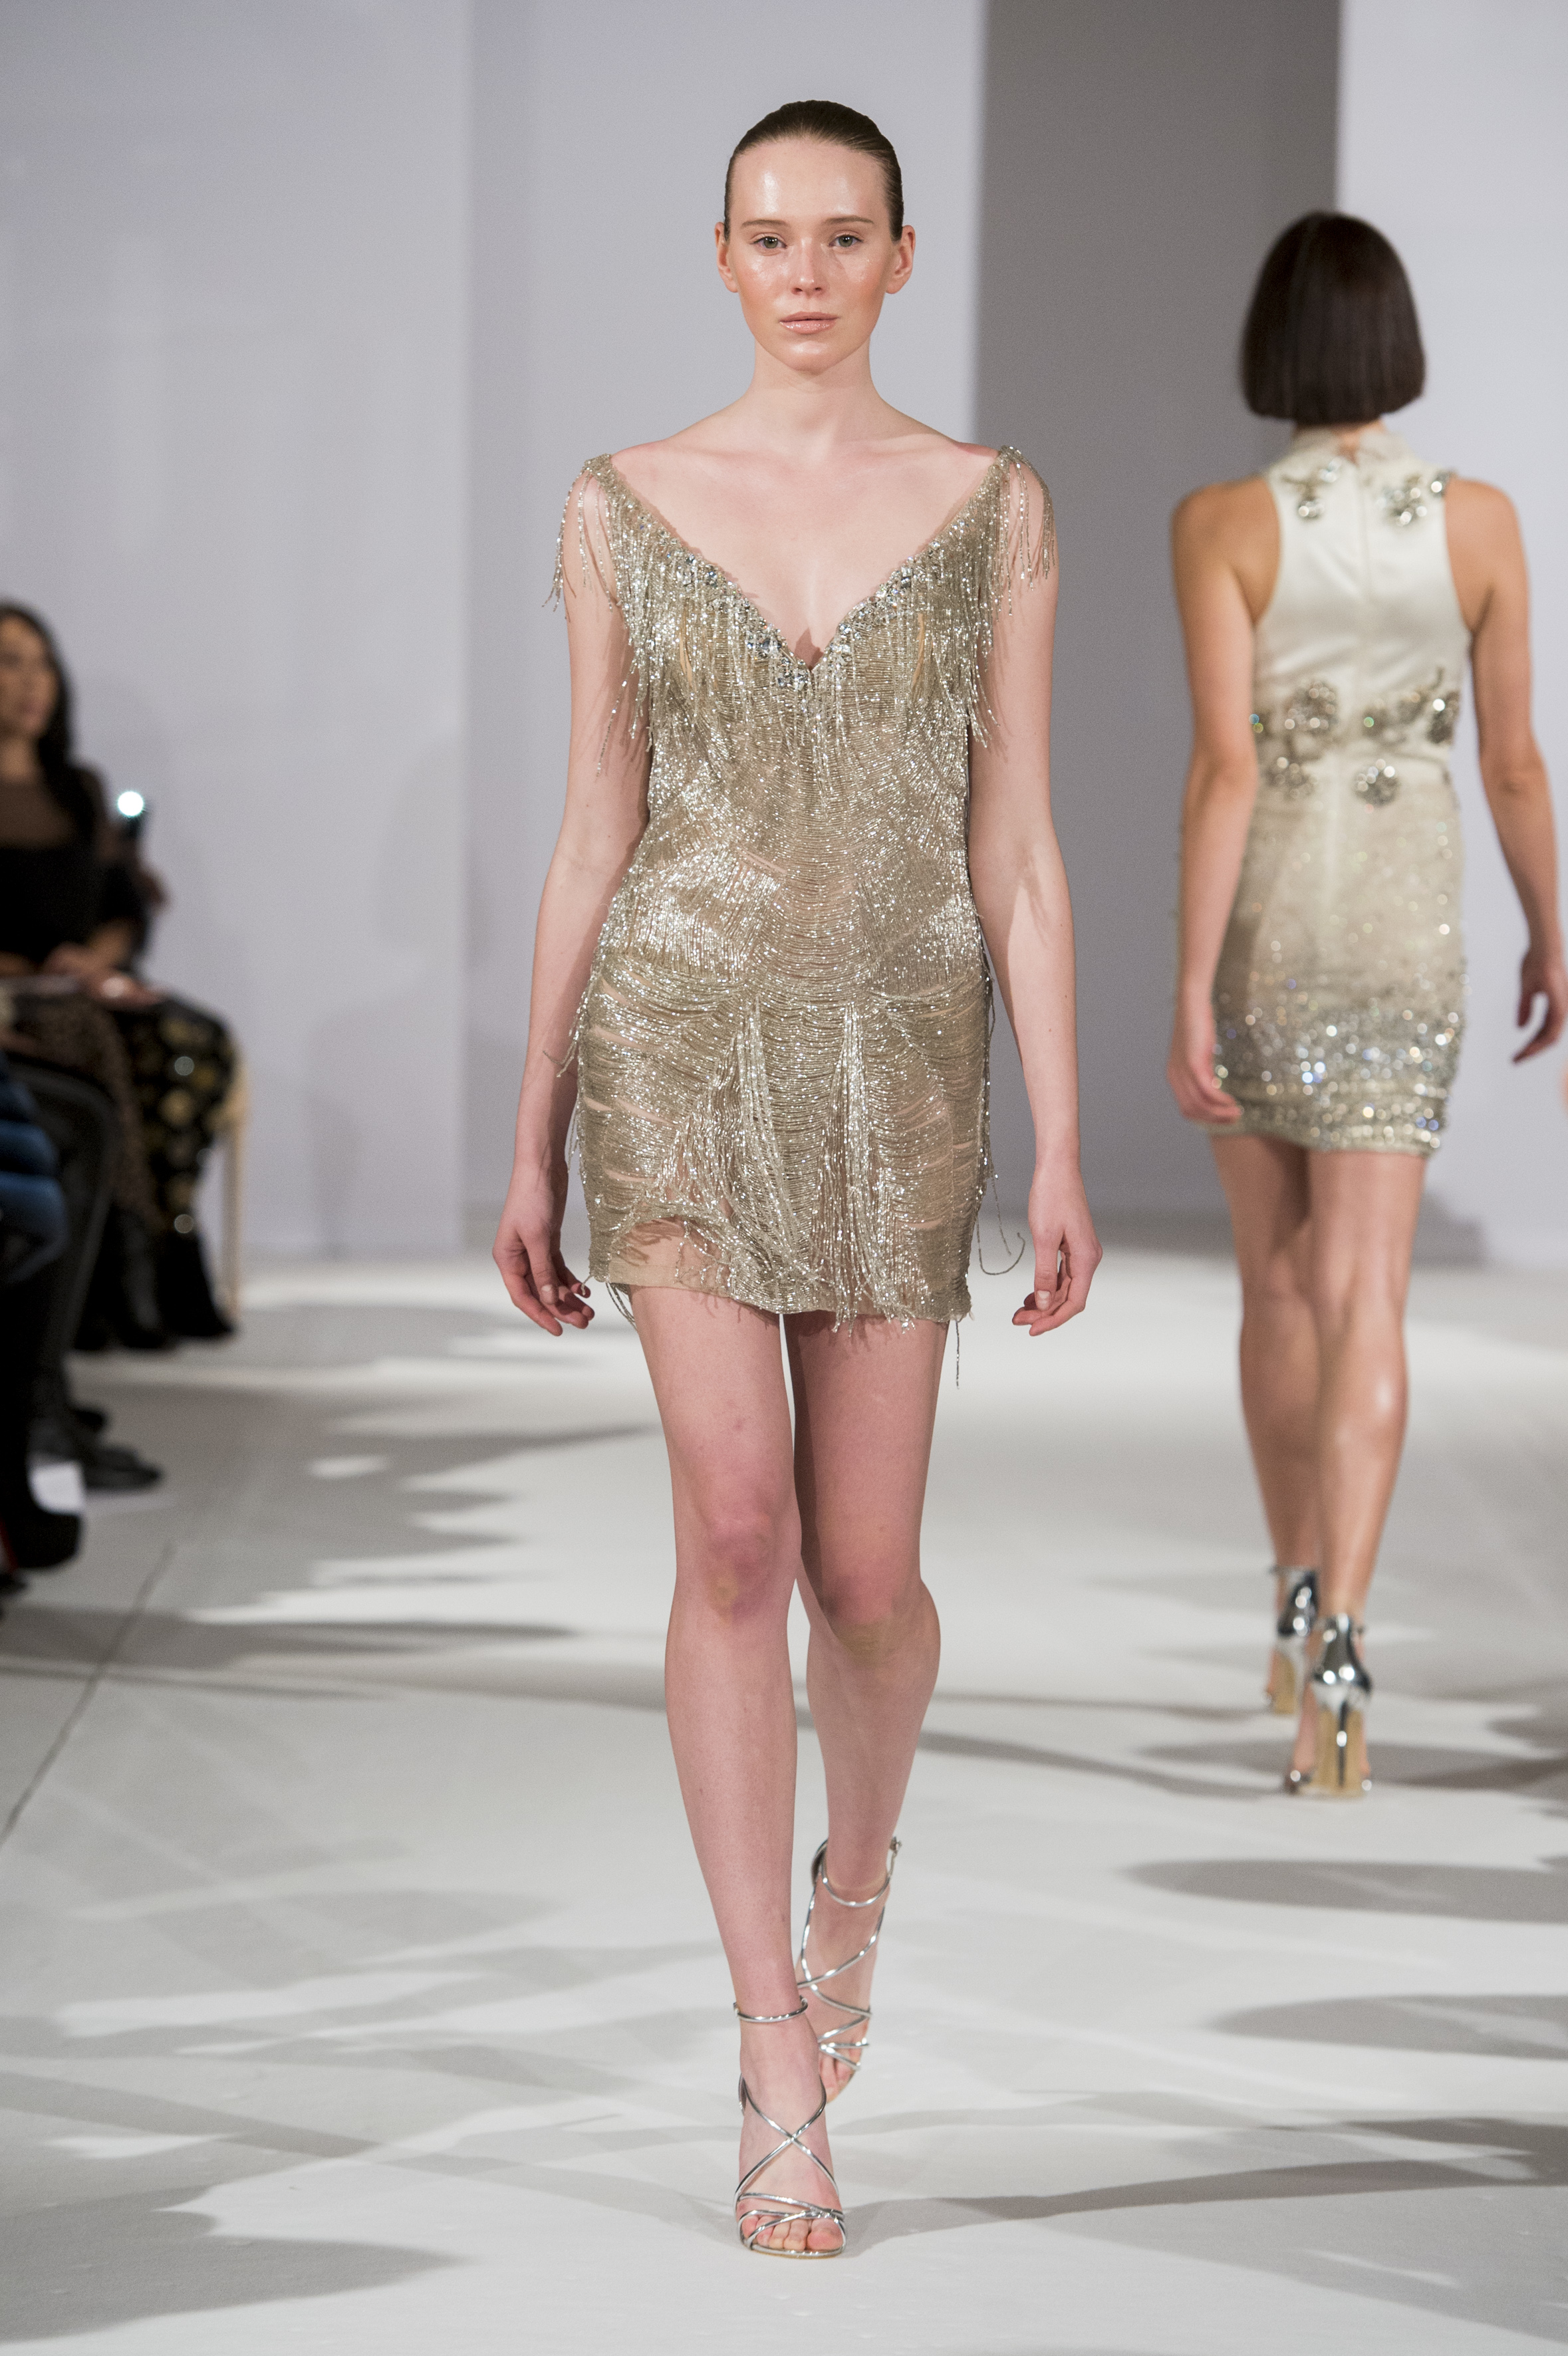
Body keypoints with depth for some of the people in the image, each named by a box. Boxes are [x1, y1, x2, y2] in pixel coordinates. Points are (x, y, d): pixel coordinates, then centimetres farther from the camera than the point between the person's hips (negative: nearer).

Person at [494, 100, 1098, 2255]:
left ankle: (859, 1863, 40)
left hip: (896, 1069, 1)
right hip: (683, 1047, -1)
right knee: (738, 1529, -15)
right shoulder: (626, 510, 3)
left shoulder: (992, 506, 3)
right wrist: (534, 1148, 6)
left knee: (866, 1575, 4)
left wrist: (1063, 1155, -3)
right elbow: (591, 843, 6)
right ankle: (783, 2080, -8)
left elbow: (1016, 850, 2)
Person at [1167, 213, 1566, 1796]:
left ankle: (1300, 1605, 28)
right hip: (1402, 927, 0)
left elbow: (1223, 767, -16)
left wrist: (1188, 997, -15)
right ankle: (1332, 1646, -22)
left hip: (1258, 921, 0)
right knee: (1362, 1304, -3)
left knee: (1279, 1271, 18)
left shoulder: (1223, 524, -10)